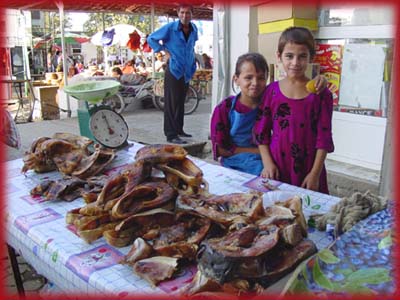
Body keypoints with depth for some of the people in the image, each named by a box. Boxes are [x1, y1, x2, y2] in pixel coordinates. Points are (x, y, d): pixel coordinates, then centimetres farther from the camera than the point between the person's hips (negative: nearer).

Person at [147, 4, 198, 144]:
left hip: (187, 72, 6)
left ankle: (179, 130, 26)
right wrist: (165, 51, -8)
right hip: (173, 70, -6)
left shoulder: (194, 29, 6)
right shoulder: (170, 27, -10)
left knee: (181, 102, 15)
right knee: (171, 103, -5)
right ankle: (171, 135, -3)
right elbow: (151, 39, -3)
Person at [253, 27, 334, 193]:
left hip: (308, 172, -1)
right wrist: (267, 163, -5)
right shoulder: (272, 91, 2)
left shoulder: (320, 94, -3)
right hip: (277, 169, 1)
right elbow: (261, 132, 4)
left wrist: (315, 173, -9)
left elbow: (324, 137, -4)